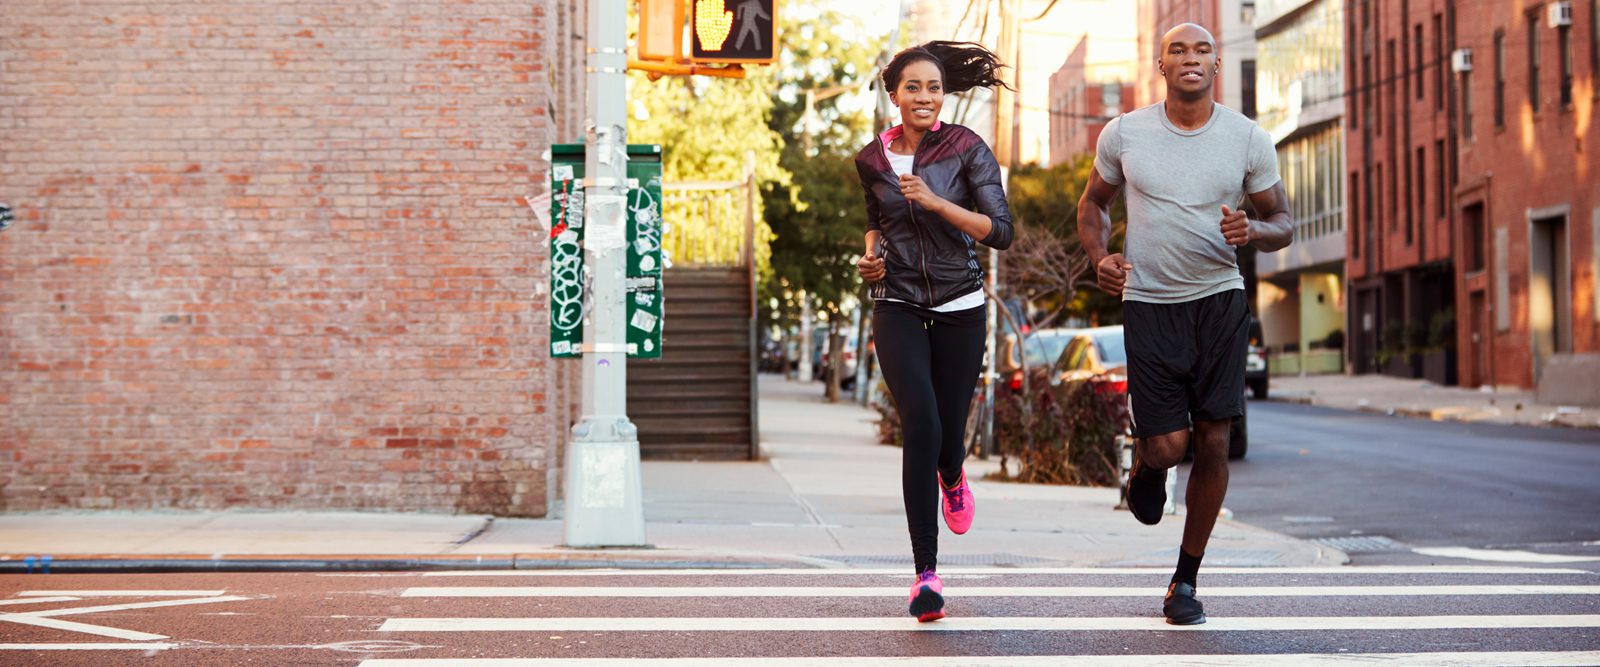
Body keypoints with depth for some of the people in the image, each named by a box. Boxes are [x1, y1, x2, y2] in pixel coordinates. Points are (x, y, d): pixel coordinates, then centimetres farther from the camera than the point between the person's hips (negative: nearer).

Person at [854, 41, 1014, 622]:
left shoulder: (967, 150, -6)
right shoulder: (873, 159, 3)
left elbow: (1000, 232, -12)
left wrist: (937, 202, -22)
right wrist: (871, 253, 2)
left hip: (959, 308, 0)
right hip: (898, 307, 1)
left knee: (949, 432, 7)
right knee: (920, 427, -17)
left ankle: (952, 478, 50)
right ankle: (926, 572, -14)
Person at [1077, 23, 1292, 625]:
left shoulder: (1248, 139, -2)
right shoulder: (1123, 134, -2)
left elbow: (1283, 223, 6)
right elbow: (1093, 203, 14)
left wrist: (1253, 231, -18)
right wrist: (1099, 256, -6)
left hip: (1220, 302, 1)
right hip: (1149, 304, -1)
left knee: (1213, 443, -2)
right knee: (1167, 447, -8)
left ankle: (1186, 580, 14)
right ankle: (1144, 463, 33)